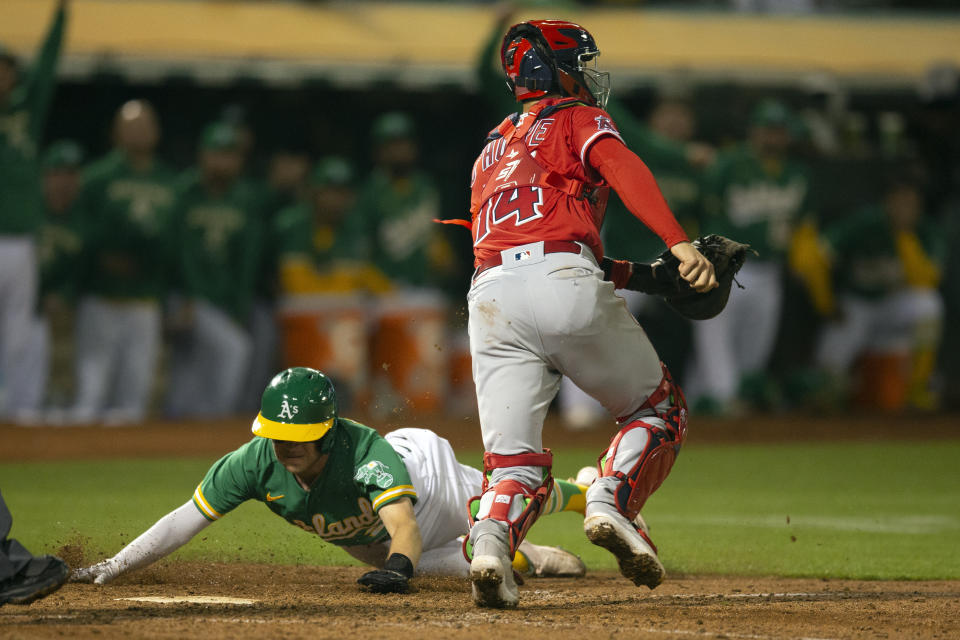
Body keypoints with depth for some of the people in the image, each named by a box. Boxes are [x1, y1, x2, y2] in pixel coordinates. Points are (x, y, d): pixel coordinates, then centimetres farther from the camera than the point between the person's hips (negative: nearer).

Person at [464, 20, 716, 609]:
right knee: (660, 406, 14)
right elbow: (621, 167, -6)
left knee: (515, 462, 3)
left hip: (490, 293, 5)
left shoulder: (491, 151, 35)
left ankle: (491, 539, -29)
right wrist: (679, 244, -19)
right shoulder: (576, 118, 15)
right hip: (563, 279, -5)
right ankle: (611, 503, -12)